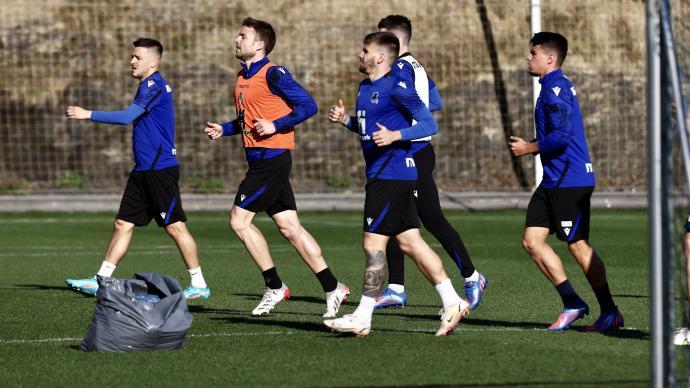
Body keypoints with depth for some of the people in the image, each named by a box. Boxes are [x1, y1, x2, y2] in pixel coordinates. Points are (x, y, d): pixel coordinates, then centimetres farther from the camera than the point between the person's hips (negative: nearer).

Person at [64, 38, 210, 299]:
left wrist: (88, 114, -20)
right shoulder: (149, 86, 16)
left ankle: (199, 285, 1)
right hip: (144, 170, 10)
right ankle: (100, 281, 8)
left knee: (175, 226, -6)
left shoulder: (155, 86, -14)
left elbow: (128, 116, -23)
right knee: (123, 224, 7)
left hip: (160, 169, -10)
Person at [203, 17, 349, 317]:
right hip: (260, 160, 9)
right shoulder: (243, 78, 16)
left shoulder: (272, 74, -12)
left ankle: (274, 286, 1)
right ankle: (332, 288, 8)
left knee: (239, 219, -8)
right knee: (289, 227, 6)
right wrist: (223, 129, 13)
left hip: (272, 159, -9)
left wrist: (275, 126, -20)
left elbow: (308, 106, -16)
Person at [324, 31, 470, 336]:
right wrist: (345, 120, 10)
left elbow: (429, 125, -14)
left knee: (373, 243, -7)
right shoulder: (365, 88, 16)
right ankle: (452, 302, 11)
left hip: (393, 173, -10)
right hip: (379, 174, 10)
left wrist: (395, 136, -27)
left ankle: (362, 318, -4)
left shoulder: (396, 87, -13)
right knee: (410, 242, 9)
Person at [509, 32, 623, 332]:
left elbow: (561, 136, -23)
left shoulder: (556, 89, -14)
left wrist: (529, 148, -10)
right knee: (531, 240, 4)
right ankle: (572, 303, 5)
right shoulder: (554, 88, 17)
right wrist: (530, 145, 13)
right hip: (554, 180, 10)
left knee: (578, 246, -4)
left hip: (569, 180, -10)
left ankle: (610, 312, 4)